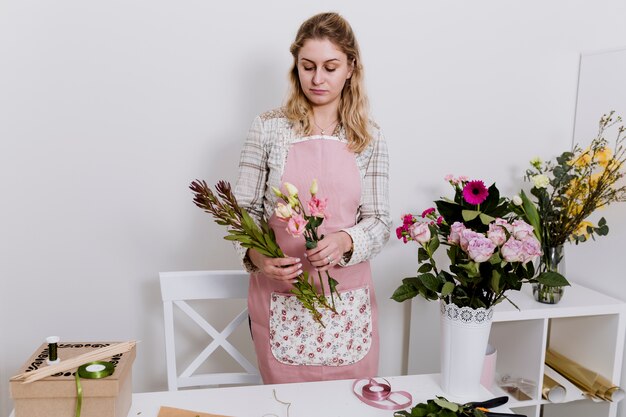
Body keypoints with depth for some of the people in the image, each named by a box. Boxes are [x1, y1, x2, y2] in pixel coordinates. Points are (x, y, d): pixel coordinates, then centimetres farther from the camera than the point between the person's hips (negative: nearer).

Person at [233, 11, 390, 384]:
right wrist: (256, 254, -19)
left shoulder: (369, 137, 1)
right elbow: (246, 209, 0)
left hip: (348, 299, 1)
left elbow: (380, 222, 0)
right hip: (280, 298, -1)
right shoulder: (269, 128, -2)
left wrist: (344, 241, -21)